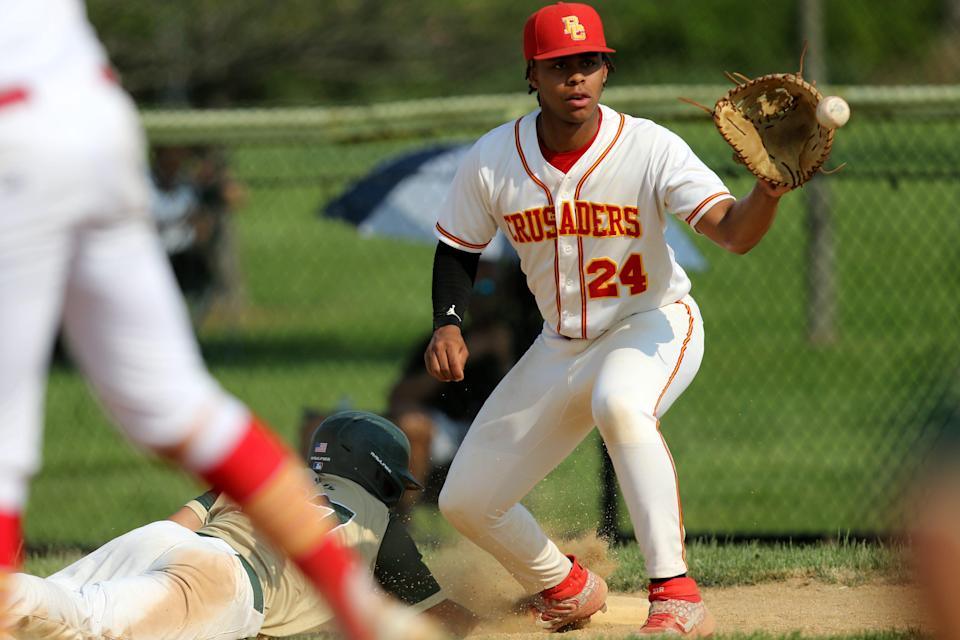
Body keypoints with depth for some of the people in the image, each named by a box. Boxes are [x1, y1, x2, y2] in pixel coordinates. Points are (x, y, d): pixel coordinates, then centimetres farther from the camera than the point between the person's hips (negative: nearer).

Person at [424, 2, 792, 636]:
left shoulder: (650, 148, -21)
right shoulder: (493, 159, -12)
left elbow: (733, 231, -31)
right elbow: (459, 249, 4)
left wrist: (769, 190, -52)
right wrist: (447, 324, -13)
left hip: (653, 324, -5)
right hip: (561, 344, 5)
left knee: (619, 403, -41)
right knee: (466, 501, 3)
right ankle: (568, 586, 34)